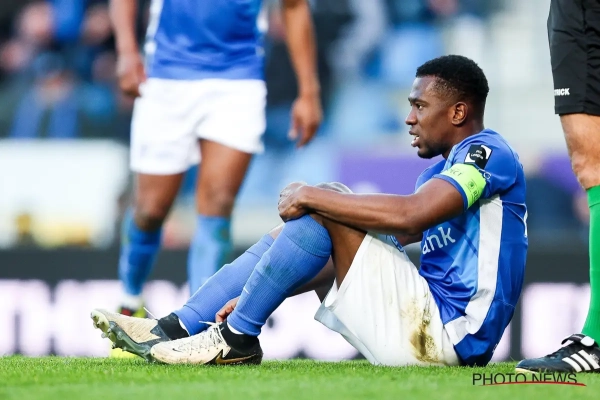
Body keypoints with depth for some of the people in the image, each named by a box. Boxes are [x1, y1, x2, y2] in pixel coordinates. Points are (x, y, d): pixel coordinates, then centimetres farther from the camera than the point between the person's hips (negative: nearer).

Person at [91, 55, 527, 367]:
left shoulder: (487, 152, -9)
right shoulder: (443, 171, 22)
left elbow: (409, 215, -28)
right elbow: (368, 249, 20)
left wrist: (312, 196, -17)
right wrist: (258, 293, 12)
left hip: (449, 334, -10)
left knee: (325, 206, -17)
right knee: (301, 223, 11)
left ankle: (237, 337, -10)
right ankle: (175, 330, 4)